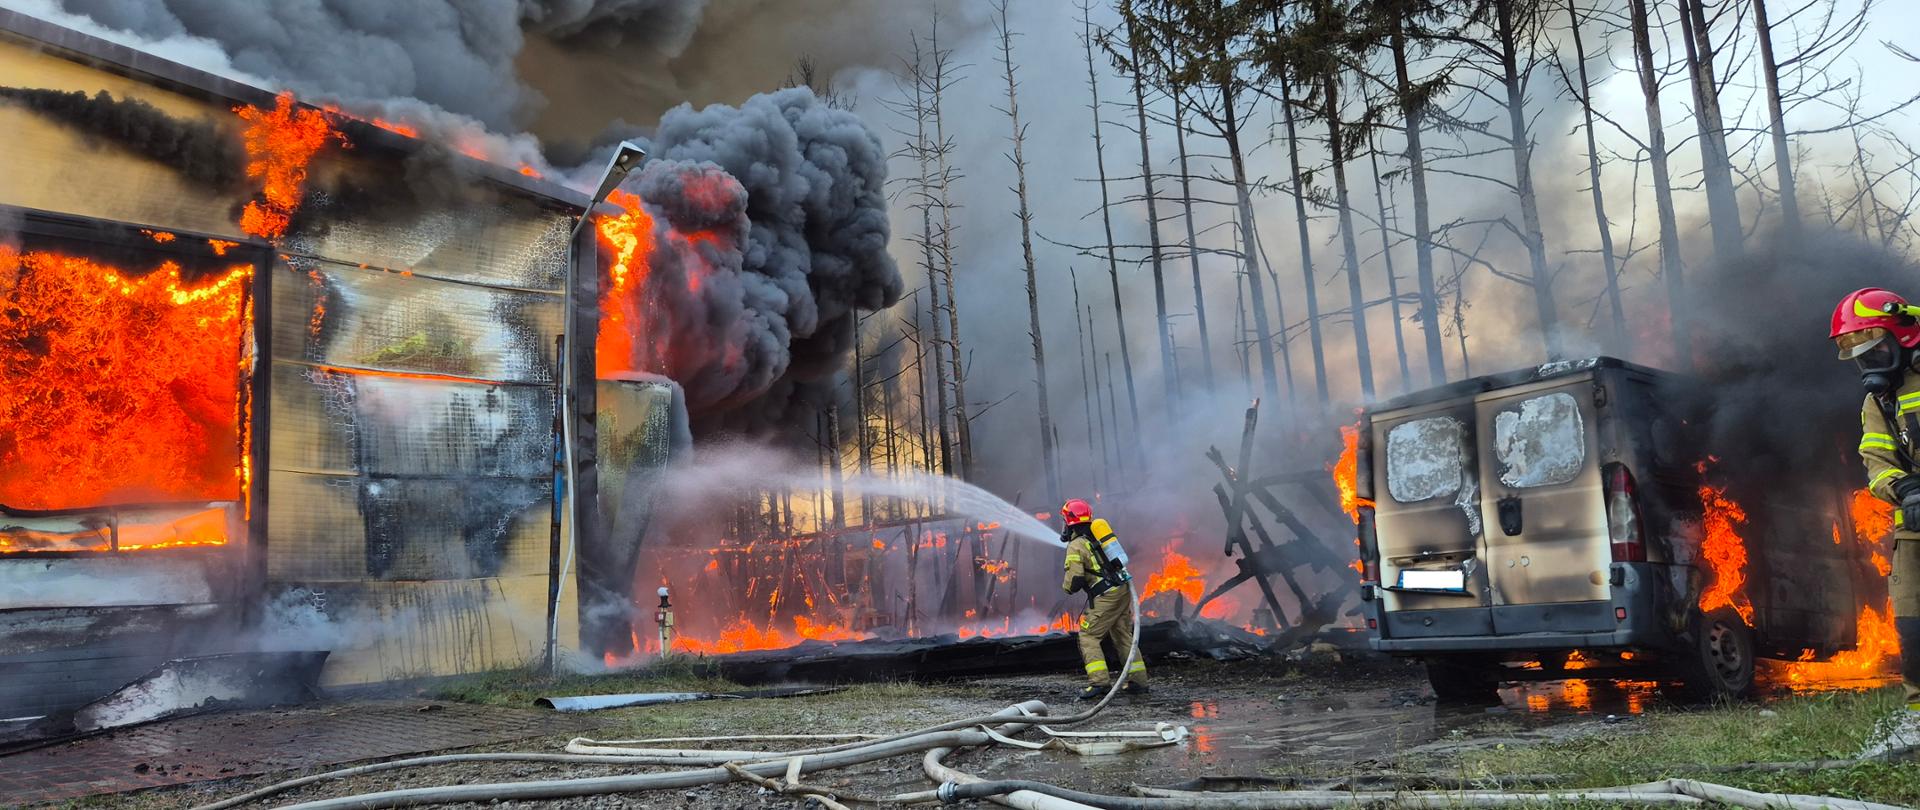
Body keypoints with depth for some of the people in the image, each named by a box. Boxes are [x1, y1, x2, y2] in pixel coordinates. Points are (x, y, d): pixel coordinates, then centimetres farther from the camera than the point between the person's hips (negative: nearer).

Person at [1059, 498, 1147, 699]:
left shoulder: (1076, 545, -8)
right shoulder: (1099, 533, 15)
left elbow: (1074, 580, -12)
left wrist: (1066, 588, 7)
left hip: (1106, 596, -8)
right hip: (1124, 589, 8)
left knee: (1088, 636, -2)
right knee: (1123, 636, 16)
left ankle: (1099, 681, -12)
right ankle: (1138, 680, 16)